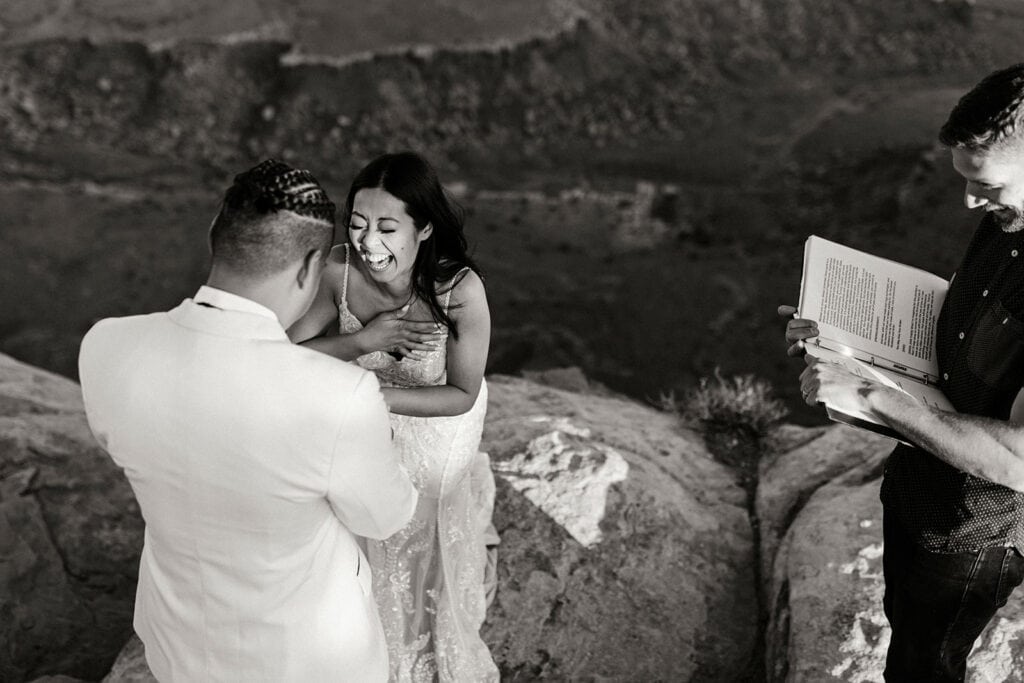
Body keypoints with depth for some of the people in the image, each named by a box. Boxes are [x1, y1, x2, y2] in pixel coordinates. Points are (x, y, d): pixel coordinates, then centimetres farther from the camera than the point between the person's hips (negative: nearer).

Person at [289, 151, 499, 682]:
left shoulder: (460, 289, -33)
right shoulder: (340, 269, -26)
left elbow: (462, 395, -23)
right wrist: (361, 342, -35)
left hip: (435, 450, -2)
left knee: (431, 569, 24)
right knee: (371, 568, 25)